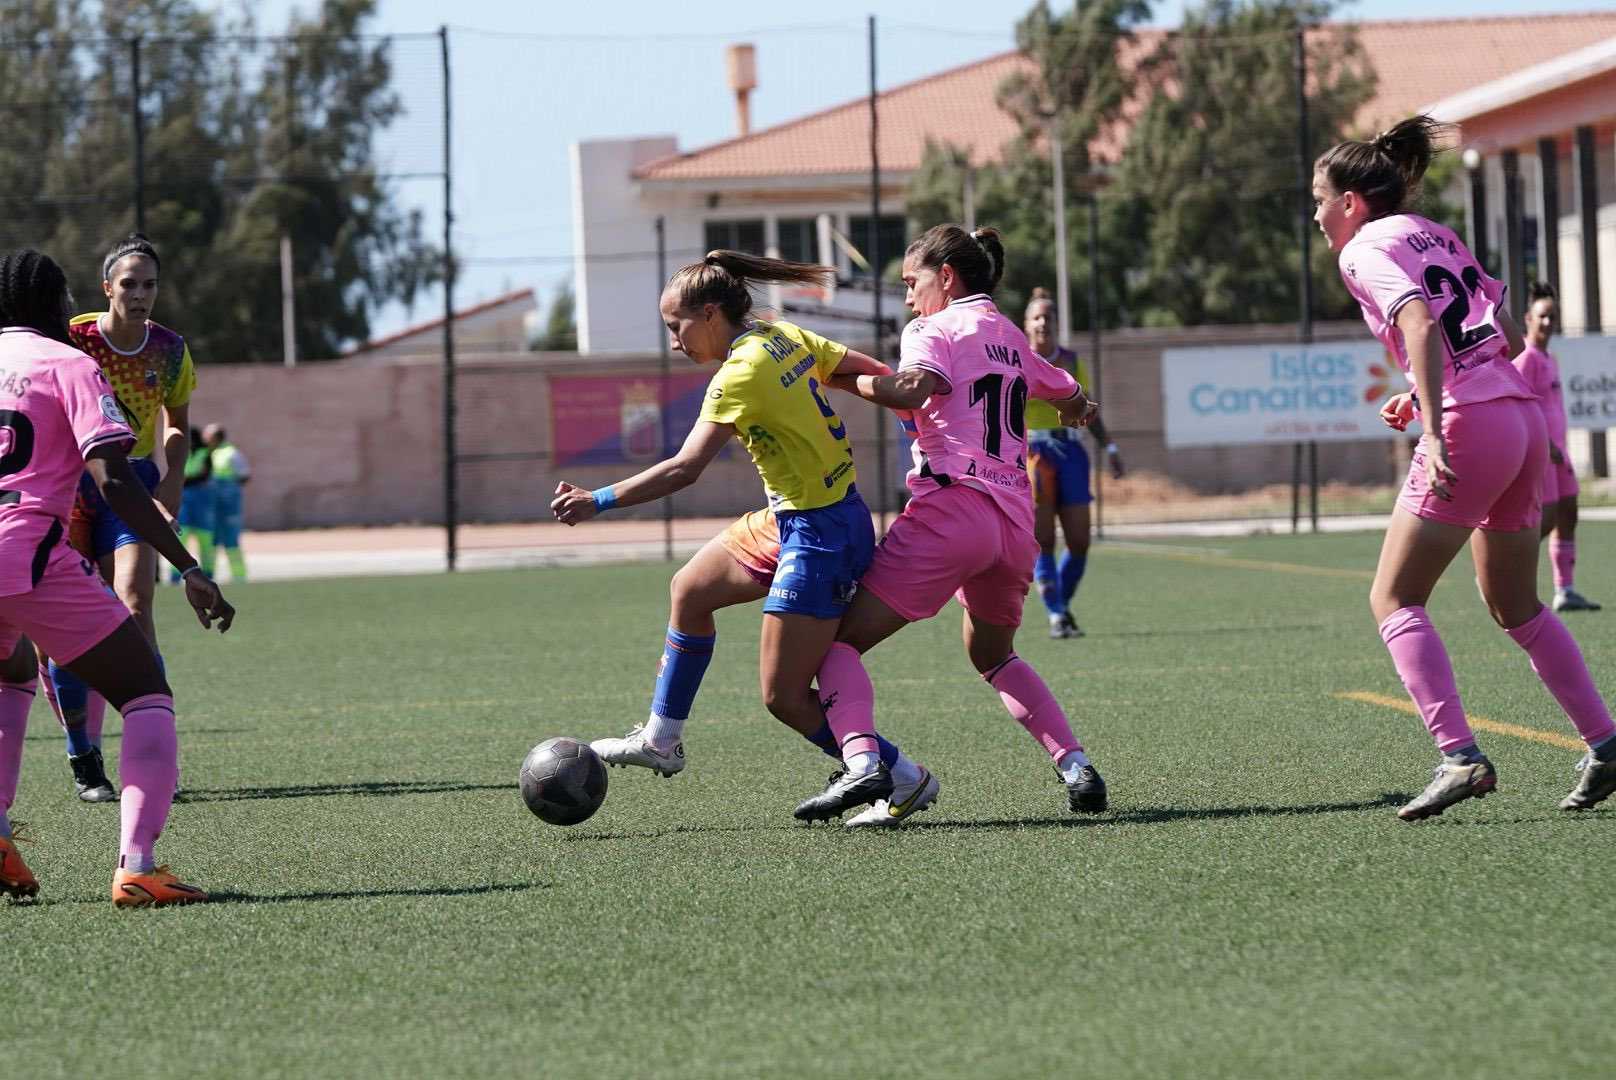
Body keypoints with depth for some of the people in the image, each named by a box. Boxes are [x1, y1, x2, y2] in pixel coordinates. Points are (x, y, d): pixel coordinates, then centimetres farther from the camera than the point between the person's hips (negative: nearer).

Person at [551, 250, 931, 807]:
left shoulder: (741, 374, -21)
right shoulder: (788, 337, 4)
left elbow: (683, 469, -26)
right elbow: (876, 375, 8)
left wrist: (598, 501, -25)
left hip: (818, 536, -10)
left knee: (784, 696, -3)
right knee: (689, 589, 21)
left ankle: (905, 778, 7)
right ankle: (661, 740, 34)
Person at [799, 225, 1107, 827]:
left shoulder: (938, 330, 0)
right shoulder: (1012, 338, 22)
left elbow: (912, 390, -22)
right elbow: (1073, 401, 39)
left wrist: (845, 380, -10)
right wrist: (1074, 411, 61)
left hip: (950, 505, -7)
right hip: (1015, 523, 7)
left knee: (839, 640, -5)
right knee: (993, 654, 30)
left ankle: (862, 765, -28)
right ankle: (1075, 766, 15)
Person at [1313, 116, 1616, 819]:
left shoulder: (1366, 249, -3)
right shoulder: (1435, 236, 21)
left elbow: (1421, 324, -20)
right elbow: (1509, 338, 22)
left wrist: (1435, 430, -27)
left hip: (1469, 423, -8)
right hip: (1522, 414, 8)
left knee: (1394, 600, -3)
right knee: (1516, 607, 19)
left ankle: (1460, 756, -16)